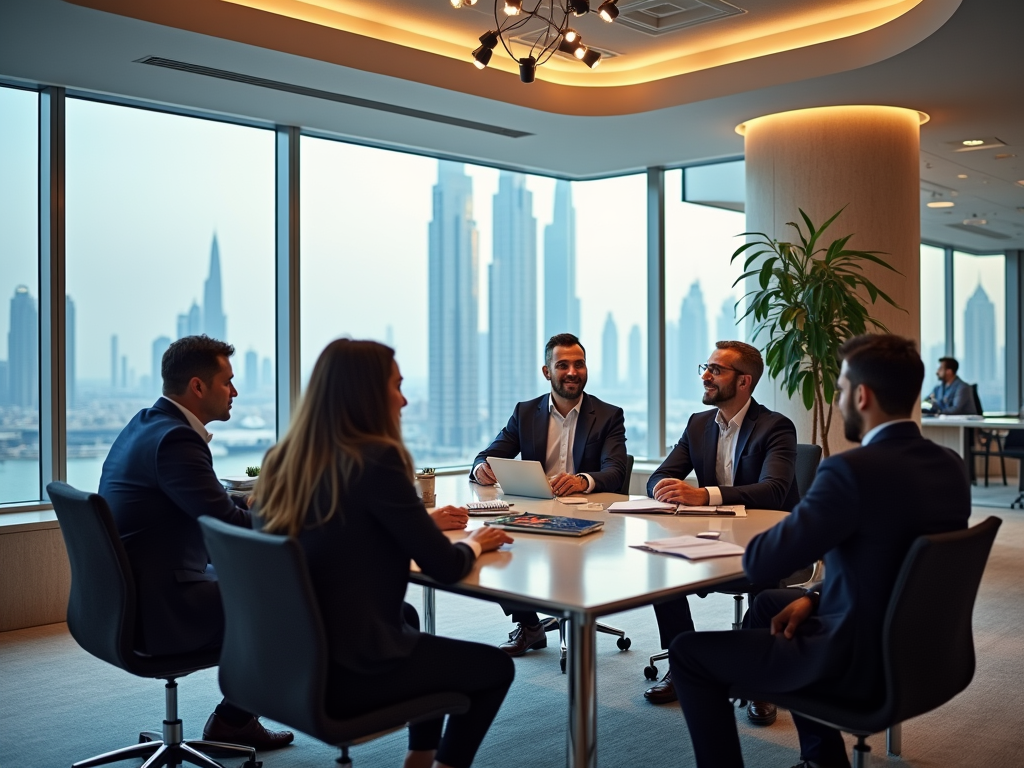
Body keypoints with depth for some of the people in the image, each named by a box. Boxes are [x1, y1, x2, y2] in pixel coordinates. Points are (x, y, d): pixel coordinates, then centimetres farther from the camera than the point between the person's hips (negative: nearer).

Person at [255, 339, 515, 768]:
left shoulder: (283, 459, 2)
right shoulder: (376, 459, -20)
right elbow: (445, 567, -15)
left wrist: (421, 519, 19)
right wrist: (474, 543, 5)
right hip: (343, 672, -8)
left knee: (408, 617, 35)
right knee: (496, 667, 14)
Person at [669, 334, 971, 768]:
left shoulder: (852, 471, -27)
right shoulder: (950, 466, 0)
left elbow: (760, 564, -22)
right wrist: (816, 598, 7)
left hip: (863, 659, -8)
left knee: (688, 653, 6)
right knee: (768, 605, 31)